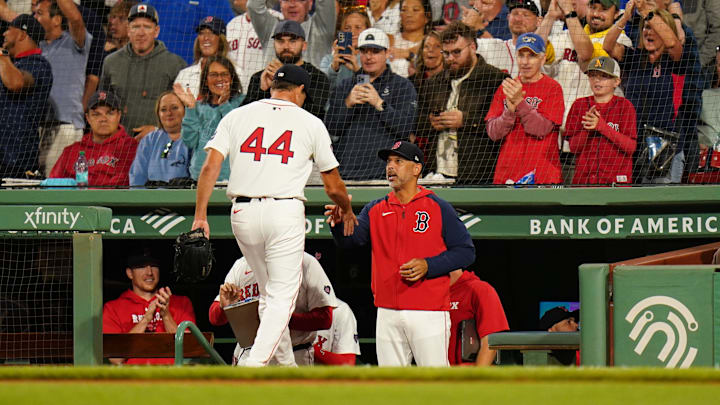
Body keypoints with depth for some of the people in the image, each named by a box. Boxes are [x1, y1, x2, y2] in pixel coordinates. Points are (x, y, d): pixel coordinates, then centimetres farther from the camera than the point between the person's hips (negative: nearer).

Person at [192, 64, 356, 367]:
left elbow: (211, 165, -2)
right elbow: (333, 186, 13)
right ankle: (254, 366, -21)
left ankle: (286, 365, 24)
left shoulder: (236, 116, 11)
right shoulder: (310, 123, 7)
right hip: (285, 211, -3)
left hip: (243, 213, 3)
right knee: (282, 296, -3)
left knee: (269, 293, 19)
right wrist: (347, 211, 33)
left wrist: (200, 215, -4)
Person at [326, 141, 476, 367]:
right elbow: (349, 240, -2)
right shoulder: (375, 210, 13)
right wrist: (339, 222, -25)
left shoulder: (438, 208, 2)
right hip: (387, 312, 4)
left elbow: (466, 252, 0)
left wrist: (428, 266, -14)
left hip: (429, 314, -4)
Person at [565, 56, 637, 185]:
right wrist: (587, 128, -14)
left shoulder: (624, 105, 4)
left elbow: (631, 147, -6)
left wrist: (601, 125, -14)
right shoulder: (579, 105, 10)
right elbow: (573, 147, 5)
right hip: (584, 179, 2)